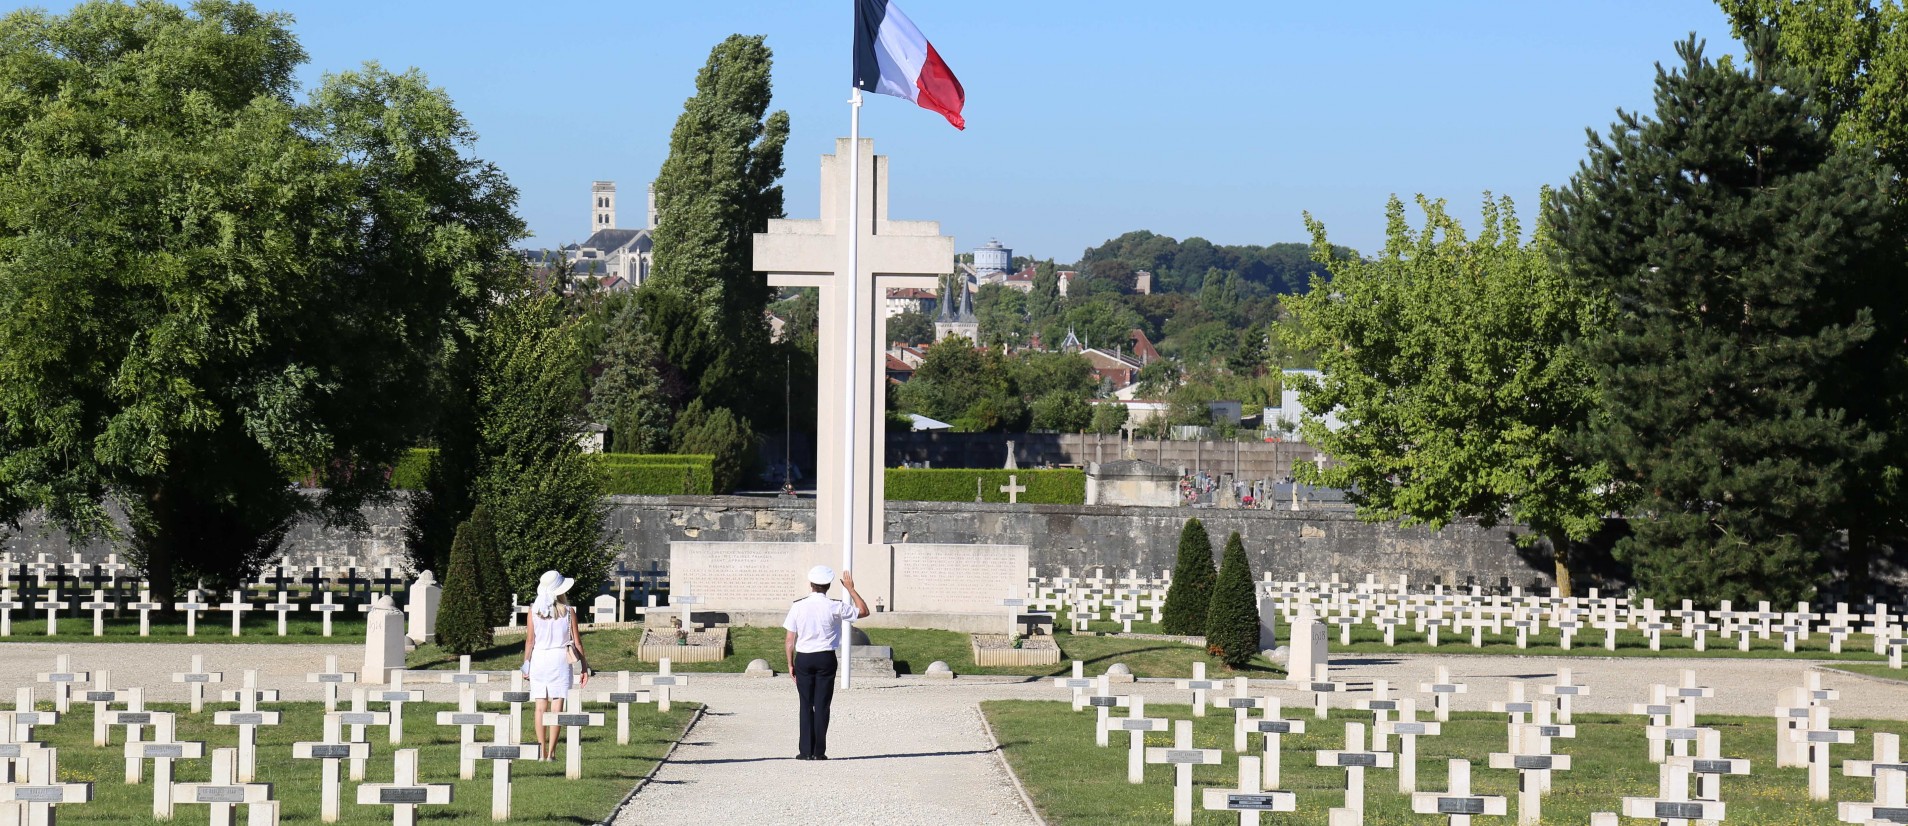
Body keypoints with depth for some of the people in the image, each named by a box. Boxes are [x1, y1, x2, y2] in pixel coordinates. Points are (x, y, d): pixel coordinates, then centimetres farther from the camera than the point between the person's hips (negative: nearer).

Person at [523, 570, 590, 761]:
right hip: (560, 659, -2)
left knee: (540, 707, 6)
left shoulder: (534, 611, 0)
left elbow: (530, 640, 2)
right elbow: (577, 642, 0)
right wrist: (584, 666, 7)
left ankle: (542, 751, 7)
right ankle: (551, 752, -4)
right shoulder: (568, 612, -4)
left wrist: (526, 663, 11)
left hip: (539, 659, 2)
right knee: (557, 707, -1)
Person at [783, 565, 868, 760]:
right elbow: (864, 611, 6)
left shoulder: (798, 606, -3)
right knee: (822, 705, 4)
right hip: (826, 658, -1)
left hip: (803, 658, 1)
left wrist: (790, 664, 9)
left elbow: (790, 639, 0)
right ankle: (819, 751, 3)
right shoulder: (834, 607, -7)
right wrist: (851, 589, 11)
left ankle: (806, 751, 4)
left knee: (806, 705, 7)